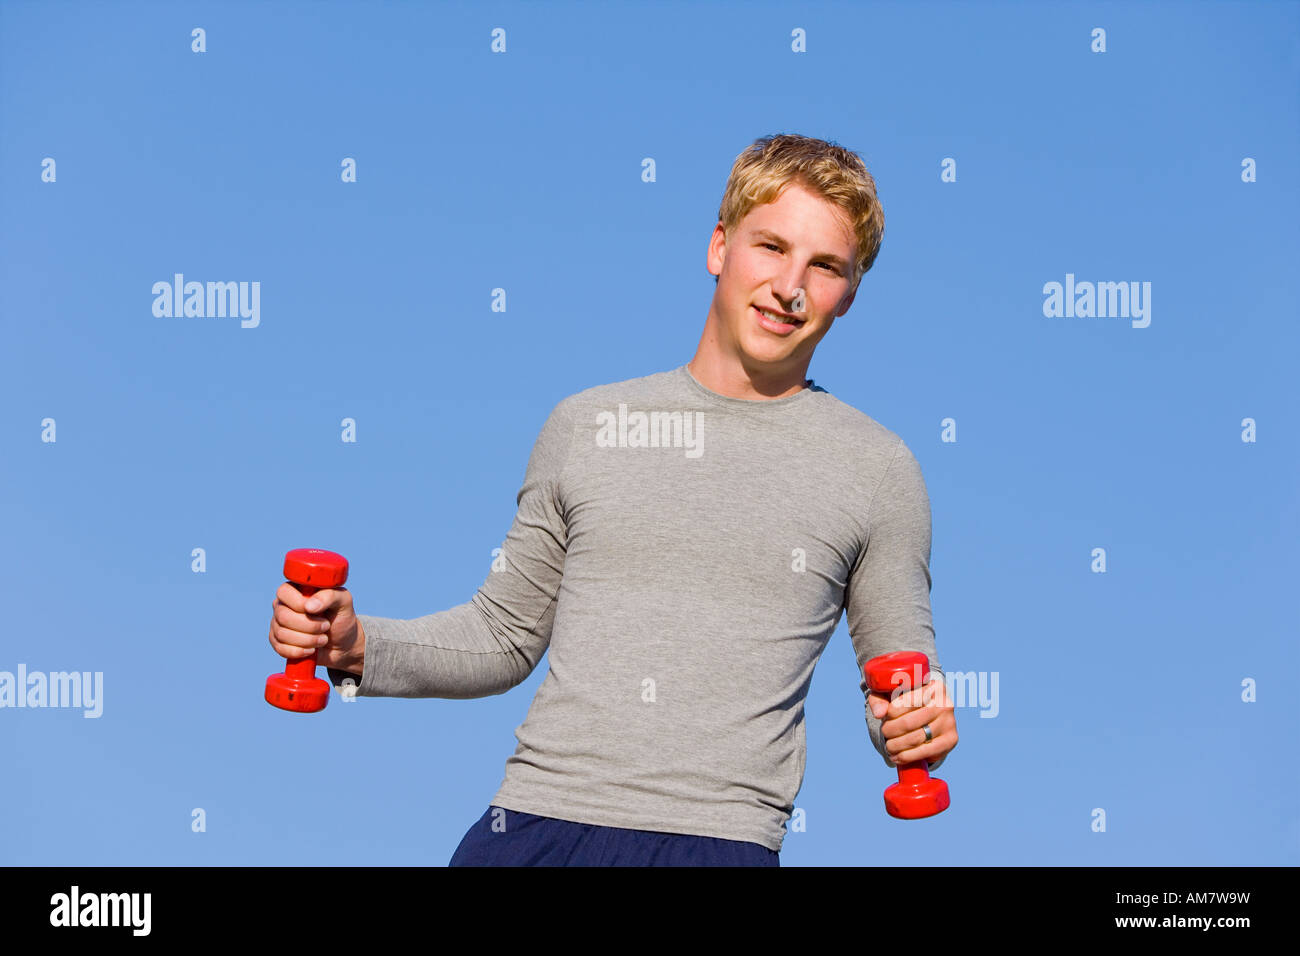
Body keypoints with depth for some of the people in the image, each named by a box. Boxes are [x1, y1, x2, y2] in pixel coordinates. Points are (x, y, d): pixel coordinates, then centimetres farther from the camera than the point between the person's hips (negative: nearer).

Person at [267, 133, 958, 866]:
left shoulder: (877, 468, 6)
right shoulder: (587, 425, 12)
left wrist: (918, 724, -11)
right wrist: (359, 646, 2)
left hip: (720, 836, -1)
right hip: (535, 821, 1)